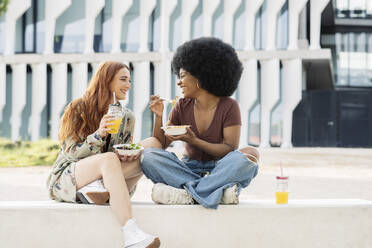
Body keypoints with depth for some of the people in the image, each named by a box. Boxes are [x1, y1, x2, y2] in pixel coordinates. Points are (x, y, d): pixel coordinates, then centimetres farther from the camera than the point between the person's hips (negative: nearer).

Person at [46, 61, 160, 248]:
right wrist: (99, 135, -25)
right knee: (109, 159, -38)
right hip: (66, 178, -4)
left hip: (106, 179, 4)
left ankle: (100, 188, -31)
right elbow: (71, 152, -8)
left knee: (151, 145, -15)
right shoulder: (78, 109, -2)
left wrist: (129, 155, -12)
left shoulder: (126, 117, 11)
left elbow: (124, 155, 13)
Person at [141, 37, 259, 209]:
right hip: (188, 168, 3)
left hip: (218, 169, -3)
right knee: (149, 156, -24)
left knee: (249, 155, -32)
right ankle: (217, 191, -32)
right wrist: (159, 116, -10)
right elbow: (161, 145, 5)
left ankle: (187, 193, -35)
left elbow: (230, 150, -12)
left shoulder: (229, 107, -4)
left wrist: (194, 140, -21)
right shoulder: (182, 107, 7)